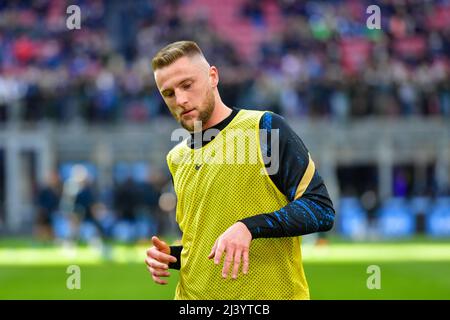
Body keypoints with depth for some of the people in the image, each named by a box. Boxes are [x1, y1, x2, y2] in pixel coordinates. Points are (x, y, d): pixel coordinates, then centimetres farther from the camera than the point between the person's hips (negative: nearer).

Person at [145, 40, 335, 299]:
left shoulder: (265, 127, -6)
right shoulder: (177, 158, 12)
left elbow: (322, 210, -13)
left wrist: (250, 227, -23)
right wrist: (170, 256, 3)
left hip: (270, 295, -5)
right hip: (194, 294, 5)